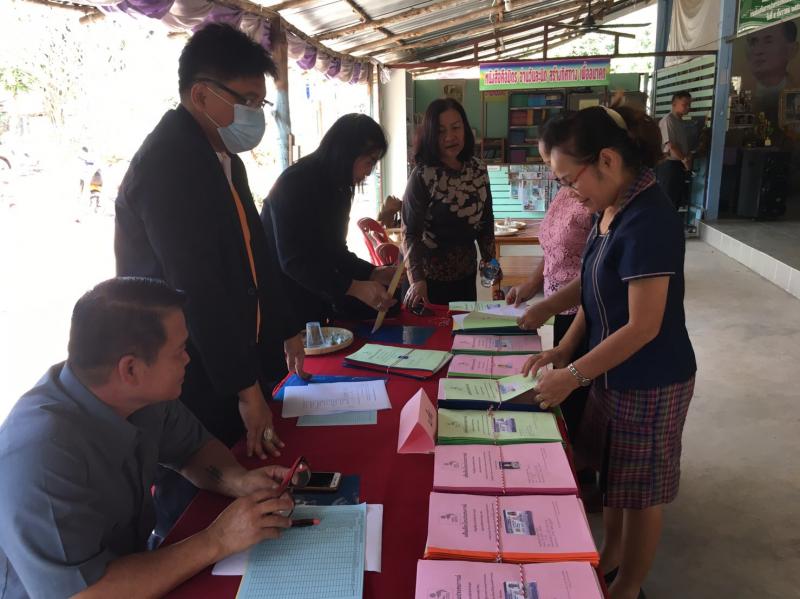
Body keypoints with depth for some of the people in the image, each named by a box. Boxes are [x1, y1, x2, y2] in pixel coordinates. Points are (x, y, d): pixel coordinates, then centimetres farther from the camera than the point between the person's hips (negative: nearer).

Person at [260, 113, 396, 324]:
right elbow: (294, 261, -27)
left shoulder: (334, 188, 7)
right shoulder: (294, 183, -20)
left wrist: (374, 273, -4)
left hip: (314, 301, 8)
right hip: (281, 302, -8)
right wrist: (355, 287, -32)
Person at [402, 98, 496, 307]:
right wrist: (417, 279, -26)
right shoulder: (422, 176, -15)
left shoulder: (478, 169, 0)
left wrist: (489, 258, 8)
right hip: (431, 276, -5)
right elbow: (410, 232, -18)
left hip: (467, 272, 5)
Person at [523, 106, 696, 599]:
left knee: (640, 490, 12)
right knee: (612, 474, 23)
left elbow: (643, 327, -26)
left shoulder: (648, 221, -27)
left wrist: (575, 375, -20)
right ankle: (609, 558, 45)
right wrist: (564, 350, 2)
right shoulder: (611, 211, 1)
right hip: (613, 373, 8)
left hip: (649, 383, -8)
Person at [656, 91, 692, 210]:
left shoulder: (680, 121, 16)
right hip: (669, 164, -9)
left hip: (679, 164, 10)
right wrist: (685, 160, -10)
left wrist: (688, 157, 2)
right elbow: (671, 145, -19)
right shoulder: (668, 120, -14)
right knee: (667, 199, -6)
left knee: (678, 198, 12)